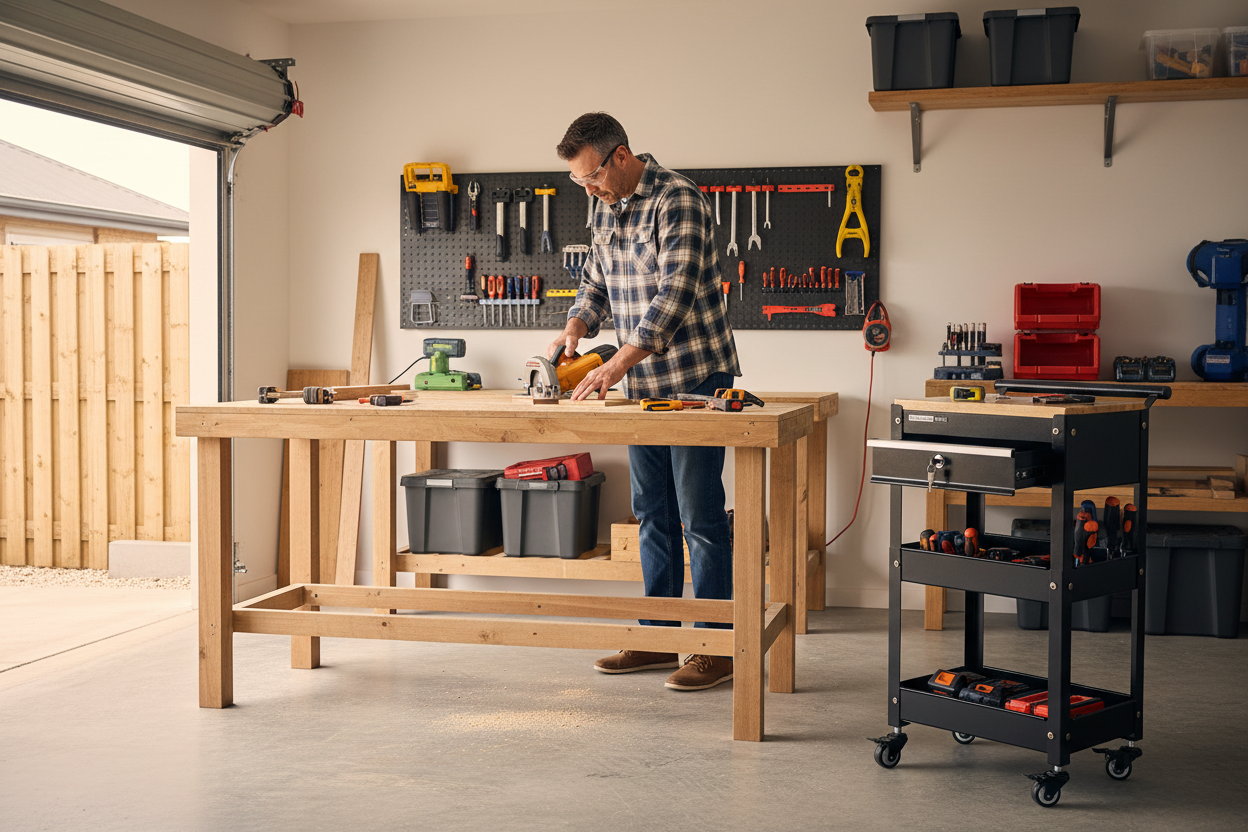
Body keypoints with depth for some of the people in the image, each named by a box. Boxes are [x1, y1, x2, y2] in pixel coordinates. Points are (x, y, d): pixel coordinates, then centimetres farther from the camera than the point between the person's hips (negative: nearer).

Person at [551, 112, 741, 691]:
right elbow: (596, 281, 21)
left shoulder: (678, 200, -16)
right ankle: (659, 637, 20)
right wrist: (574, 328, 0)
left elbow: (675, 295, -24)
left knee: (700, 515, -5)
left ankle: (716, 648, 2)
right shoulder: (605, 208, 10)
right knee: (652, 513, 11)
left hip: (694, 377, -8)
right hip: (643, 382, 8)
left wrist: (615, 366, -29)